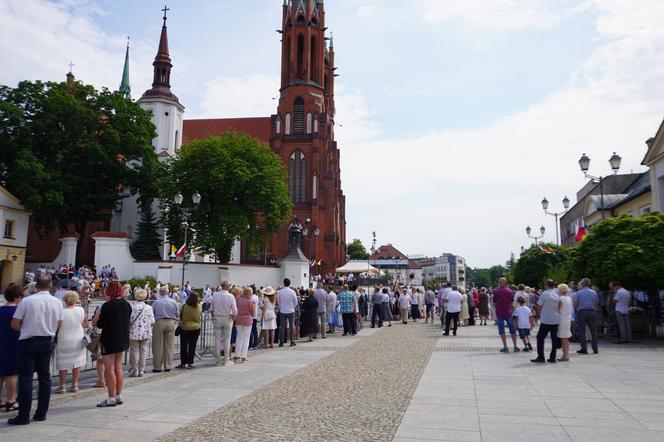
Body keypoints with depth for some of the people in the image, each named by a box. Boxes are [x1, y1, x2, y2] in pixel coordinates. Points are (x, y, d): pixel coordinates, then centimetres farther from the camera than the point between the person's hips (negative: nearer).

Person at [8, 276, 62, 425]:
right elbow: (58, 325, 8)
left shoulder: (27, 301, -11)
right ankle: (41, 413, 16)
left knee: (26, 378, 1)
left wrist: (26, 329, 10)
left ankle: (23, 416, 2)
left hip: (28, 342, -3)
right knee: (44, 376, 11)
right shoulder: (57, 302, 0)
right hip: (47, 342, 4)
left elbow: (14, 324, -8)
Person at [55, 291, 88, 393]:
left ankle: (62, 386, 16)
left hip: (63, 341, -2)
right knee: (77, 362, 12)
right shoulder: (81, 310, -8)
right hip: (78, 340, 3)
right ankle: (75, 385, 17)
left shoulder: (61, 312, -16)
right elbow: (85, 325, 4)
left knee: (63, 364, 10)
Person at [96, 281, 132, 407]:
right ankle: (119, 396, 21)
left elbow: (100, 324, -14)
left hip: (109, 340, -7)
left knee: (110, 369, 0)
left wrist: (97, 322, 6)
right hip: (123, 340, 7)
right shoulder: (127, 304, 3)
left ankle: (111, 399, 4)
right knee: (118, 368, 14)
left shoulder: (107, 306, -17)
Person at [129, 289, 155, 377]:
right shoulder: (149, 308, -5)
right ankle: (141, 370, 15)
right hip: (145, 333, 2)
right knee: (143, 351, 11)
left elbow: (129, 321, -10)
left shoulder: (132, 308, -12)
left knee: (134, 351, 9)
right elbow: (152, 322, -4)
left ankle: (134, 370, 14)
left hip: (134, 333, -2)